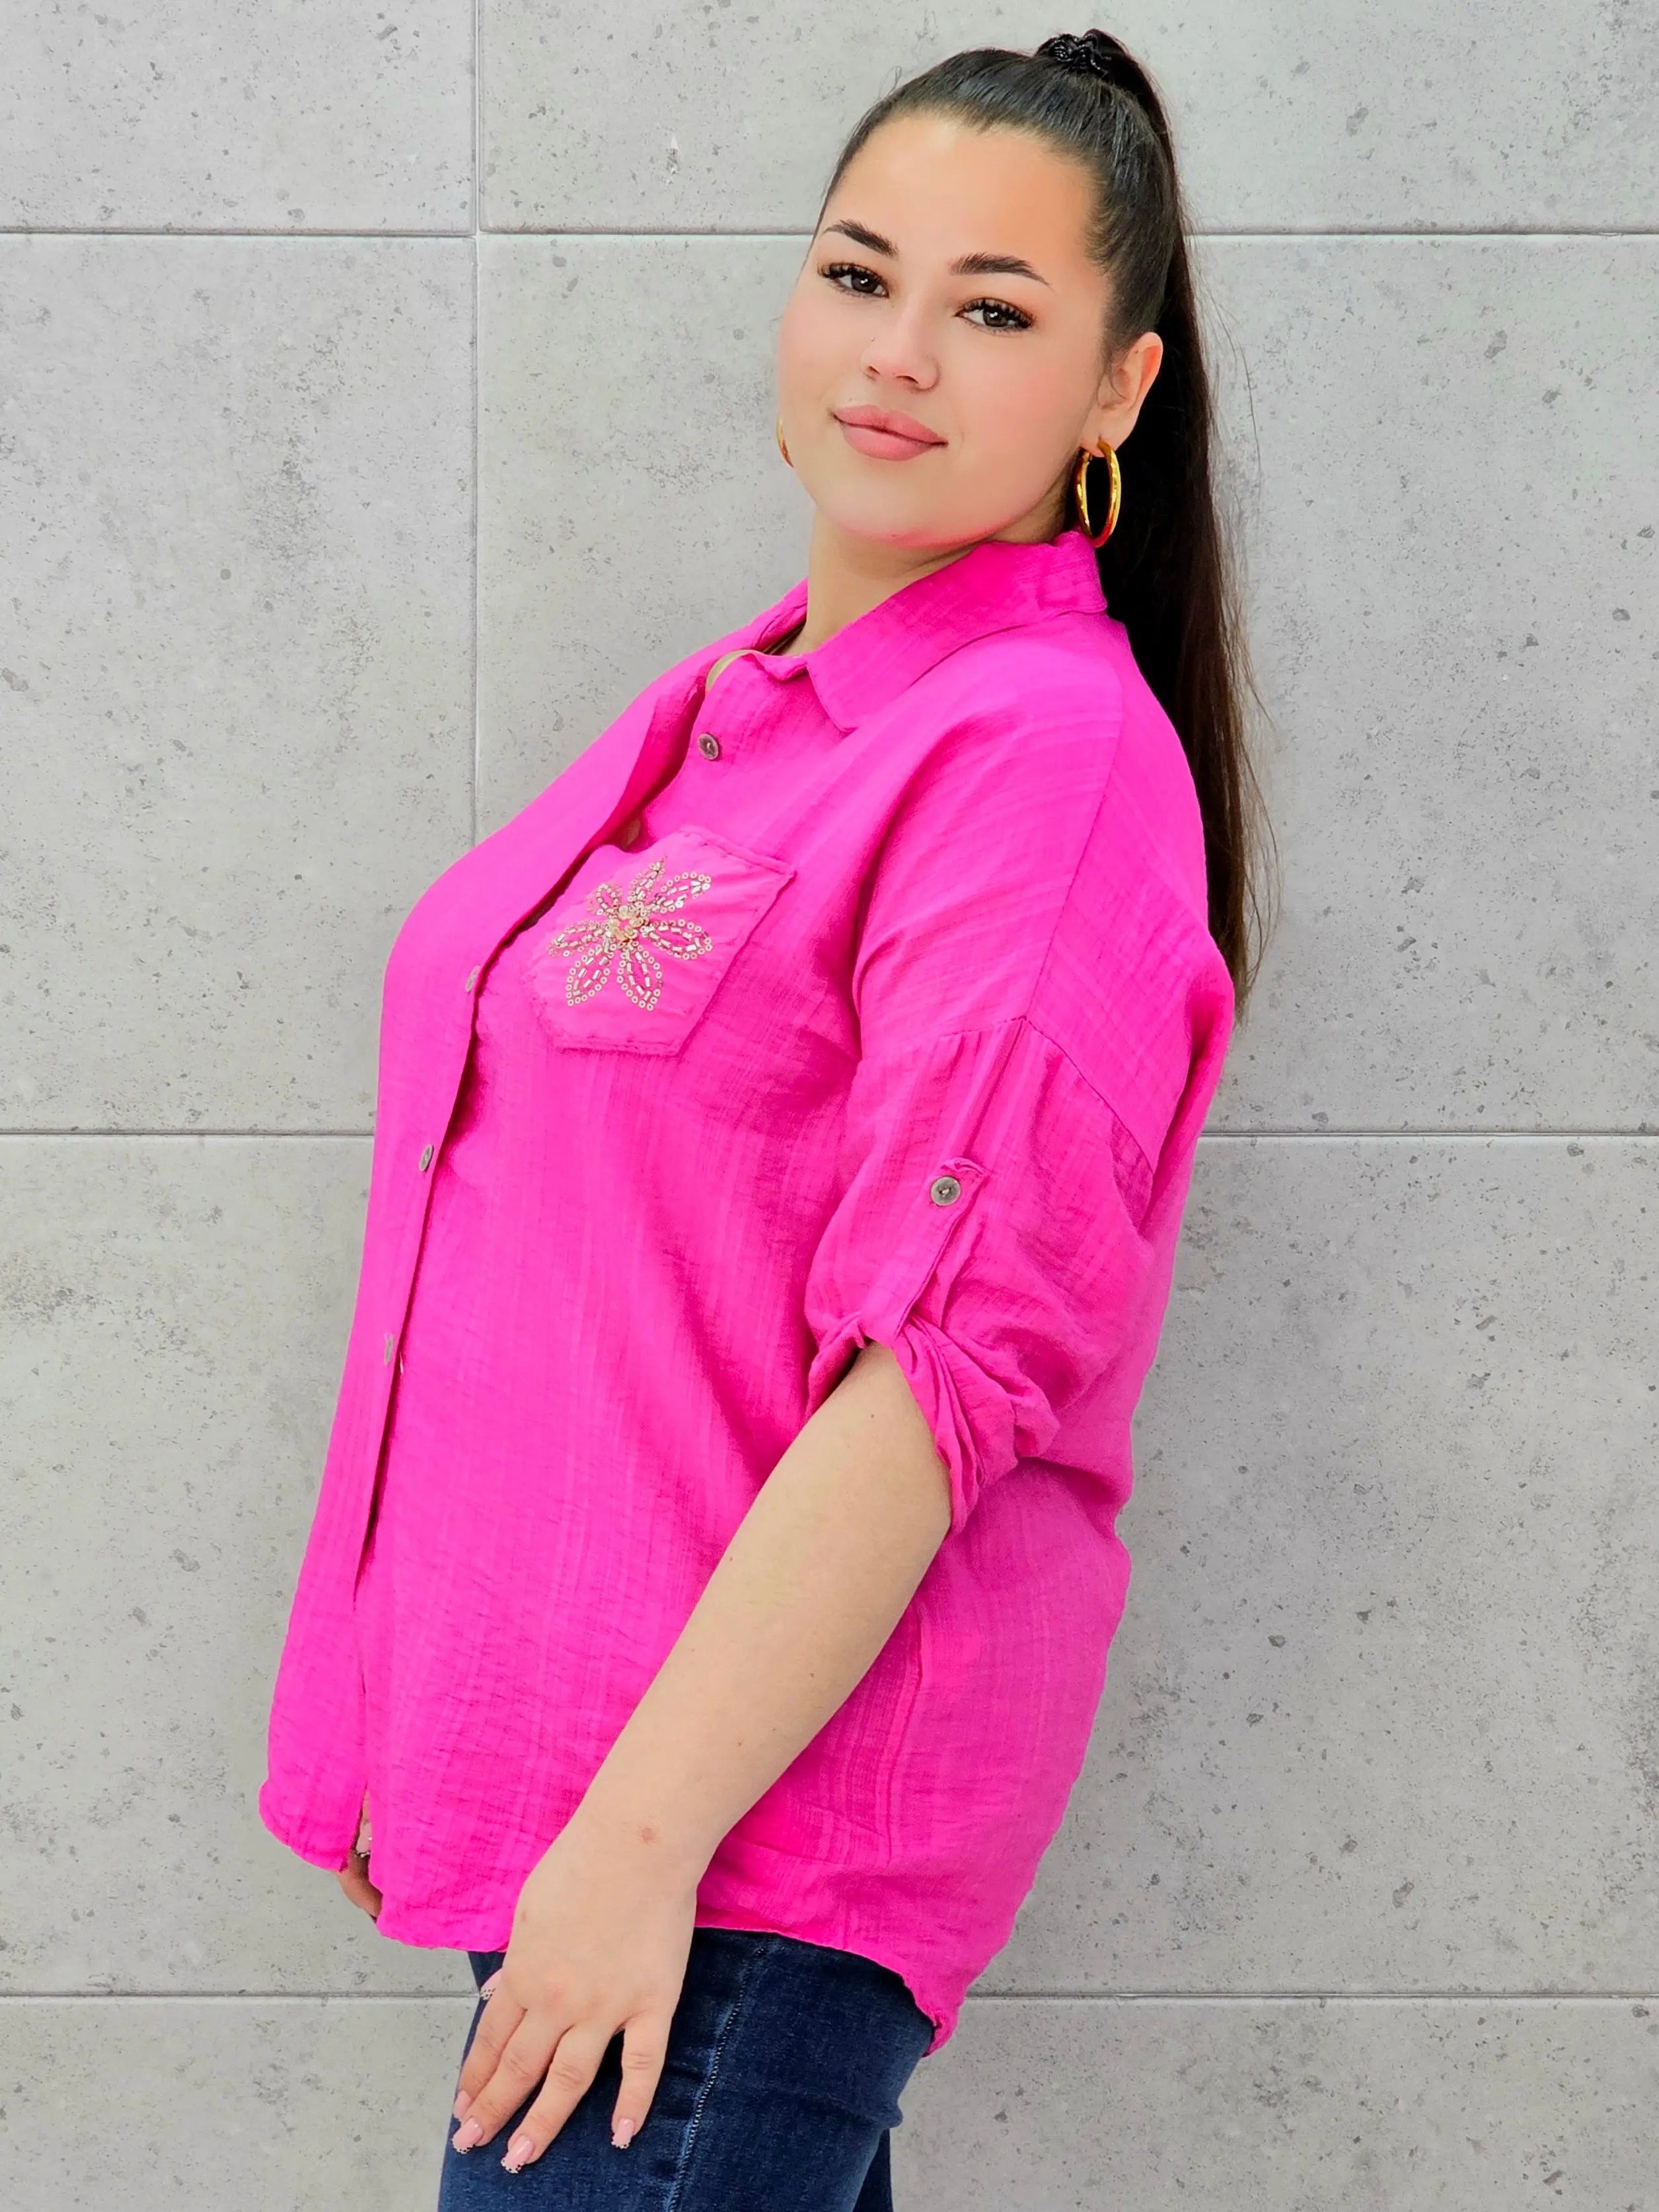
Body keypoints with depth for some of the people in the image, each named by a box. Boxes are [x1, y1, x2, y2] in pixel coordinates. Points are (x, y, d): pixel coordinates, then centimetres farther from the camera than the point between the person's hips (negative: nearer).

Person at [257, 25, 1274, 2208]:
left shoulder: (1051, 754, -14)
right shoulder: (739, 705, 13)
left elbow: (942, 1370, -20)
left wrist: (644, 1831, -22)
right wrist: (403, 1755, 18)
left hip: (753, 1788, -8)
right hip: (571, 1754, 8)